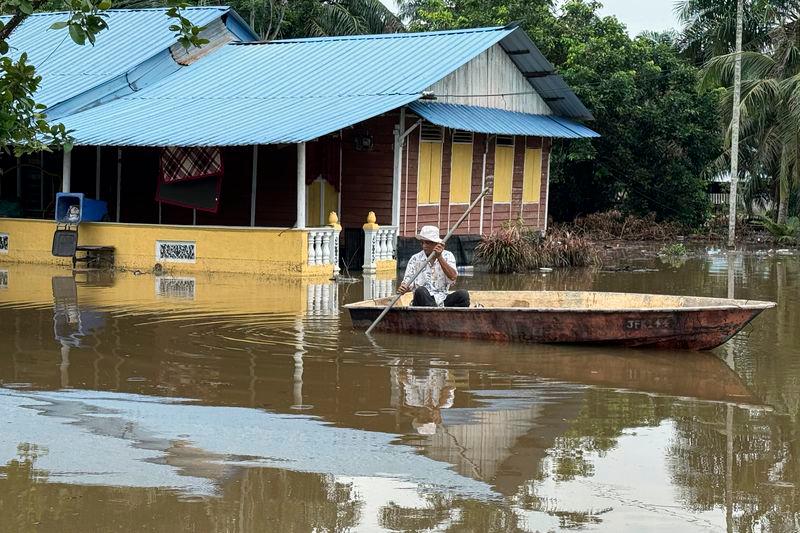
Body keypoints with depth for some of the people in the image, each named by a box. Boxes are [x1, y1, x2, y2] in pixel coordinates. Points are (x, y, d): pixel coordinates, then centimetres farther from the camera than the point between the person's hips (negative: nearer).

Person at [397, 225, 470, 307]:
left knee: (463, 294, -25)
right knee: (420, 291, -34)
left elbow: (453, 277, -10)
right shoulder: (415, 259, 7)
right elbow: (409, 283, 0)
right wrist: (403, 288, -24)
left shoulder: (447, 256, 7)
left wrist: (439, 257, -18)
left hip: (442, 301, 1)